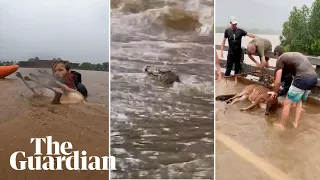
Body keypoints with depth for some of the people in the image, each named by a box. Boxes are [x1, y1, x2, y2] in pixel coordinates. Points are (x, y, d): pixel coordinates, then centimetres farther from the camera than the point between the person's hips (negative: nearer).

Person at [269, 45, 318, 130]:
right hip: (314, 77, 8)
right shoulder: (294, 54, 30)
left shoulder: (280, 59, 8)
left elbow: (278, 81, 4)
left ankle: (281, 124, 23)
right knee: (299, 101, 29)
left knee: (287, 103, 10)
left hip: (303, 78, -8)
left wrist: (275, 92, 22)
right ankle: (295, 123, 35)